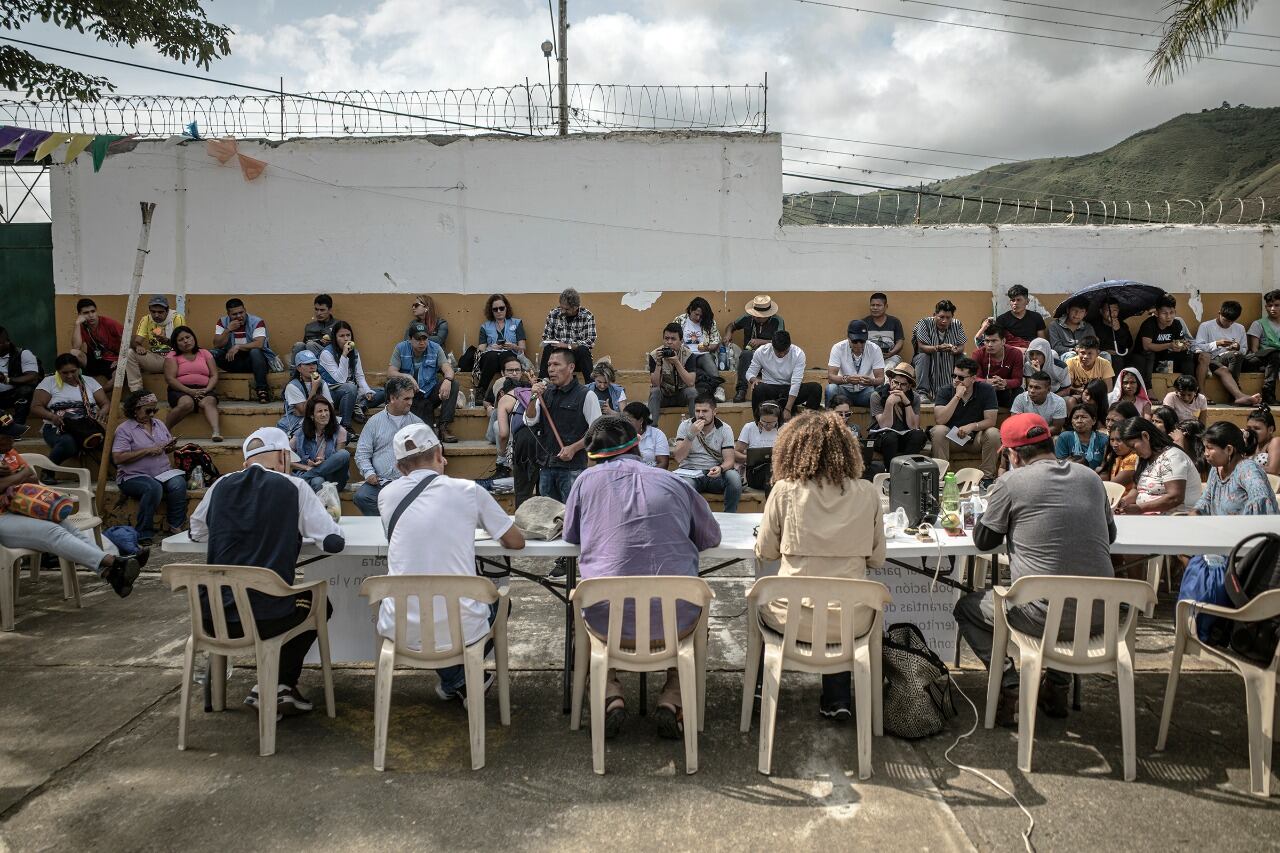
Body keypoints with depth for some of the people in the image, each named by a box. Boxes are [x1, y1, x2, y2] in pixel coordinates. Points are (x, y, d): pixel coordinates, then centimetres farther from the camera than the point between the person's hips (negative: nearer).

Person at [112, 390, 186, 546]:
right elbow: (118, 458, -15)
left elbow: (167, 449, 26)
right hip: (134, 476, -5)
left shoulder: (159, 424, 16)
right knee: (153, 487, -36)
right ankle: (143, 533, -24)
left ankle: (174, 526, -17)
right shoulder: (124, 429, -4)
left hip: (162, 473, 5)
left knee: (178, 483, -27)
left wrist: (170, 447, 0)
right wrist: (147, 450, -17)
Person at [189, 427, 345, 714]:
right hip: (265, 618, -4)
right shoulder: (293, 488, -5)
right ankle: (280, 685, 21)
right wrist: (298, 528, 16)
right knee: (319, 603, 27)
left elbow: (196, 532, 23)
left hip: (212, 617, 4)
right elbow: (334, 542, -4)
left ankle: (270, 685, 28)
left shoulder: (222, 485, 6)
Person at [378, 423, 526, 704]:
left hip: (401, 631, 2)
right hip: (461, 630, -2)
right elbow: (517, 541, 7)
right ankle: (463, 680, 28)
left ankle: (455, 681, 33)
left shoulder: (387, 495, 2)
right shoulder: (468, 490, -5)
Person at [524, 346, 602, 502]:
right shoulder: (545, 391, 10)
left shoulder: (586, 395, -6)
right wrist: (534, 398, -9)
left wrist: (573, 448, -16)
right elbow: (529, 421, 6)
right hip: (546, 466, 5)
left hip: (572, 467, -5)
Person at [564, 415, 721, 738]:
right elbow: (711, 537, 17)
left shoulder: (587, 480, 5)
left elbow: (570, 536, 20)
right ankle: (672, 698, 19)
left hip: (608, 622, 0)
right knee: (693, 607, 35)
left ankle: (610, 694, 16)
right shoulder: (674, 481, 7)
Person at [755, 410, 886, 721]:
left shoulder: (785, 490, -9)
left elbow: (764, 552, 3)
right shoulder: (867, 493, -3)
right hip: (852, 621, 2)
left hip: (793, 619, -1)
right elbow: (877, 559, 7)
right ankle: (838, 700, 32)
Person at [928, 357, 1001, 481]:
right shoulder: (945, 392, -10)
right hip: (951, 436, 0)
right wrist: (957, 396, -29)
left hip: (977, 436, 0)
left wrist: (972, 426, -33)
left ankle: (988, 476, -15)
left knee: (993, 433, -29)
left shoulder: (986, 390, -10)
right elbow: (939, 420, -25)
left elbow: (991, 420, -14)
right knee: (938, 430, -30)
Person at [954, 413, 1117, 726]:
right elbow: (1109, 534, 21)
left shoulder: (1011, 482, -8)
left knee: (967, 606, 19)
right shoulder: (1090, 477, 7)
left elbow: (983, 541, 4)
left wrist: (993, 507, 20)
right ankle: (1058, 687, 31)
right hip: (1098, 616, 6)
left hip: (1043, 615, -5)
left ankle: (1011, 688, 7)